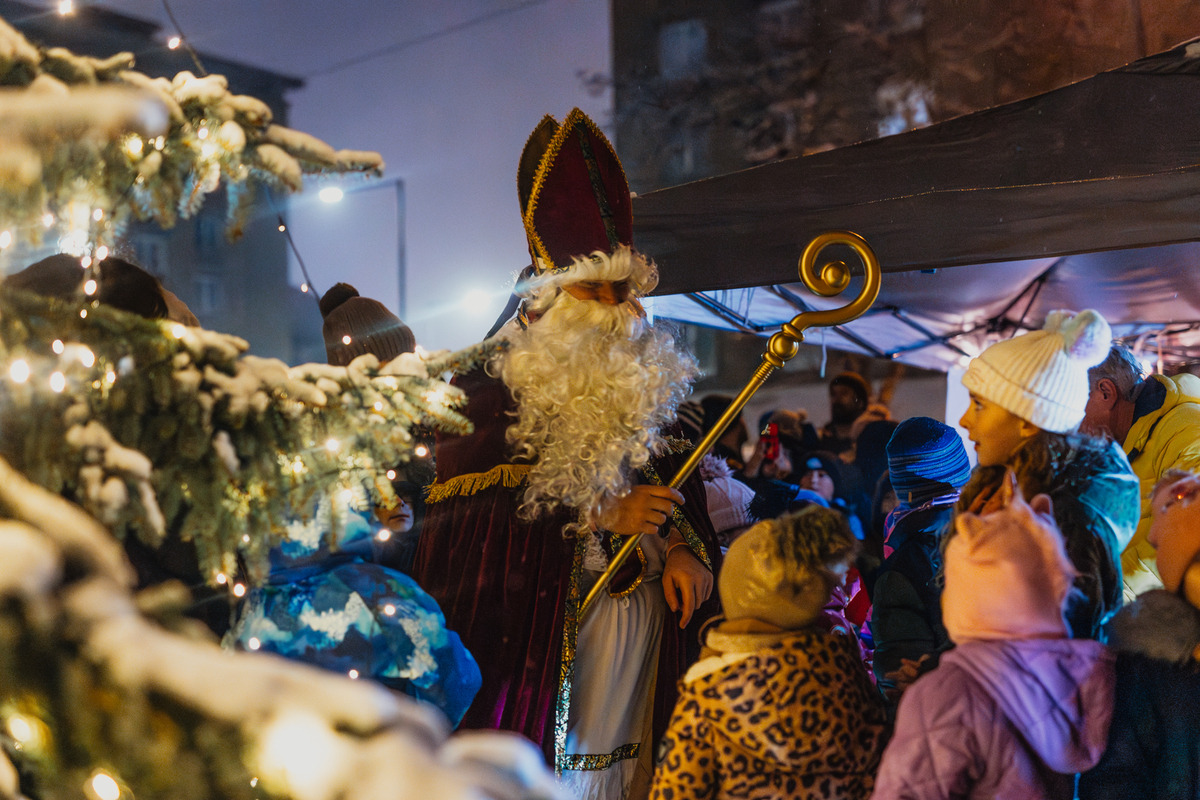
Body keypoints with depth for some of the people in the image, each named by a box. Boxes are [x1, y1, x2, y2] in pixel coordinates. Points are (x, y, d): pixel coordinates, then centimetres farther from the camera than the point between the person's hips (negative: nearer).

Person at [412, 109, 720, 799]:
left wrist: (683, 550, -7)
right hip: (542, 615, -4)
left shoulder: (648, 385, 14)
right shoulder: (488, 392, -3)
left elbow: (677, 483, 13)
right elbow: (480, 511, -13)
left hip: (643, 615, 5)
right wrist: (602, 516, -13)